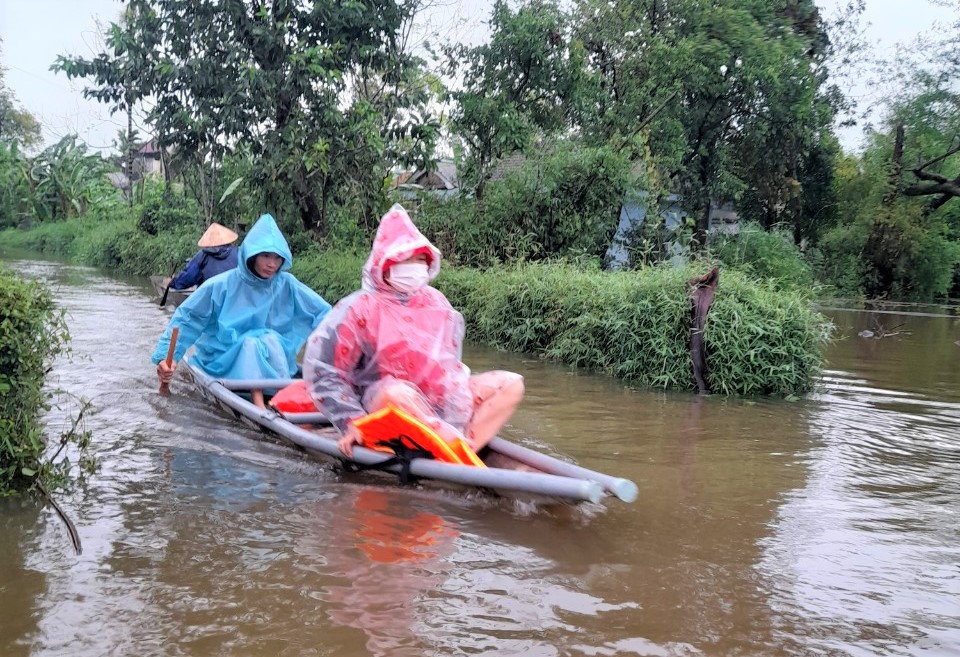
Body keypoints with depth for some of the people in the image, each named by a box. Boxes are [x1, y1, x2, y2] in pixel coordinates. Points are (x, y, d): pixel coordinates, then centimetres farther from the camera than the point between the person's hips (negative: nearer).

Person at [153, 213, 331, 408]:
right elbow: (186, 318, -4)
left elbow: (324, 313, -2)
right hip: (225, 361, -1)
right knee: (252, 342, -30)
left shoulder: (287, 285, -4)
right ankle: (259, 407, -45)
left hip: (274, 361, 2)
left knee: (270, 339, -28)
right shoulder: (222, 285, -9)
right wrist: (166, 356, -12)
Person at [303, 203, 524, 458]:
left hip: (442, 398, 7)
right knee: (398, 392, -40)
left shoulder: (436, 301, 9)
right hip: (385, 408, -7)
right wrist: (351, 422, -17)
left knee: (512, 383, -3)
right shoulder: (360, 308, -8)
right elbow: (321, 369, -12)